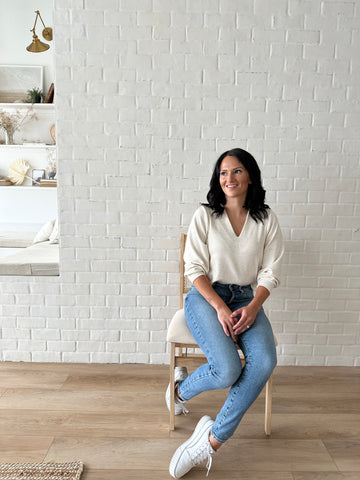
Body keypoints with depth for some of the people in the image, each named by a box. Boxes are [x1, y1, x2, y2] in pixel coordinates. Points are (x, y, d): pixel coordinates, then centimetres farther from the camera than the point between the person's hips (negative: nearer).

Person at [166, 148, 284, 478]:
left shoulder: (266, 219, 3)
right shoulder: (205, 216, -3)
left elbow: (270, 272, 2)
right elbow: (195, 269, -5)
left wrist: (253, 307, -14)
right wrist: (220, 308, -17)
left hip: (247, 299, 3)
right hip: (206, 296, -3)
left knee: (264, 362, -25)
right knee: (228, 369, -25)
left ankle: (214, 439, -9)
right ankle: (181, 387, 11)